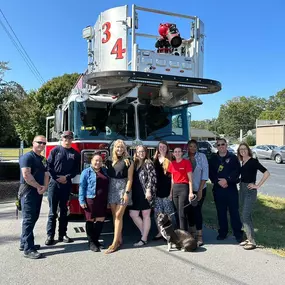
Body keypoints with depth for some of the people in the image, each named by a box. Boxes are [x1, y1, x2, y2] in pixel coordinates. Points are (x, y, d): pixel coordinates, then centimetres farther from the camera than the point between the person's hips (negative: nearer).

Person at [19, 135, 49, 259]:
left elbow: (46, 175, 12)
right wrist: (39, 187, -14)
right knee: (28, 219, -8)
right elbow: (26, 175, -20)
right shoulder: (27, 157, -11)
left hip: (38, 192, 9)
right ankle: (28, 249, -5)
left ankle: (24, 243, 26)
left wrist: (44, 187, -7)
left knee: (34, 218, 14)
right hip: (28, 192, -9)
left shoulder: (43, 159, 16)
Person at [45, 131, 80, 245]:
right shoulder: (55, 150, 2)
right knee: (53, 210, -1)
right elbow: (48, 166, -3)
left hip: (67, 184, 3)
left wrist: (67, 177, -9)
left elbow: (76, 169, 5)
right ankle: (50, 235, 5)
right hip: (54, 183, -2)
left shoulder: (75, 154, 9)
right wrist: (57, 177, -10)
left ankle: (62, 234, 16)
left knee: (64, 210, 9)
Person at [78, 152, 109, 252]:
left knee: (101, 220, 8)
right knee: (90, 221, 5)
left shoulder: (105, 171, 13)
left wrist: (108, 199, 14)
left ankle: (96, 240, 25)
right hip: (90, 200, -5)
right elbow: (82, 187, -5)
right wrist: (82, 201, -10)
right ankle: (91, 242, 16)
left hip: (102, 201, 5)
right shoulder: (86, 172, -2)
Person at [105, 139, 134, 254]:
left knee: (118, 216, -6)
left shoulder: (128, 162, -3)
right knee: (114, 215, 9)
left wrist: (127, 192, -13)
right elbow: (107, 176, 8)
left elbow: (129, 179, -6)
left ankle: (115, 243, -1)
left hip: (122, 189, -4)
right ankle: (119, 239, 21)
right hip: (112, 189, 5)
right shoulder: (109, 161, 8)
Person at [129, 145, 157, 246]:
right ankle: (144, 233, 24)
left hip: (145, 193, -6)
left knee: (146, 215, 3)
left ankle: (144, 239, 10)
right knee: (133, 214, 6)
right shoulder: (134, 163, 13)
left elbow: (152, 178, -12)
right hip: (136, 193, 7)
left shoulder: (148, 163, -4)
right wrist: (130, 192, 11)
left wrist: (148, 190, -20)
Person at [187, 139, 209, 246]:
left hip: (199, 189, -2)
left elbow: (205, 172, -6)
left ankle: (199, 236, -2)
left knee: (197, 210, -8)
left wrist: (200, 189, -10)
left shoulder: (202, 156, -2)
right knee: (190, 210, 8)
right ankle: (192, 233, 25)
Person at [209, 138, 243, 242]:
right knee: (221, 212, 10)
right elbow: (211, 173, 2)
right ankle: (222, 232, 22)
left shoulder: (233, 157, 2)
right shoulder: (213, 159, 9)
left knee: (234, 211, 0)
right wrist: (218, 182, -13)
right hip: (218, 189, 2)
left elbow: (237, 171, -7)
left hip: (231, 188, -2)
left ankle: (238, 233, 10)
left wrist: (227, 180, -17)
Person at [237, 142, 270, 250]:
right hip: (242, 189, 8)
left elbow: (267, 173, -20)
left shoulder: (253, 161, -13)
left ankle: (252, 241, 0)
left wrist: (258, 185, -18)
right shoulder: (243, 162, 10)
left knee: (245, 216, -9)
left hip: (250, 191, -8)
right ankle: (249, 238, 23)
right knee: (247, 215, 13)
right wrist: (241, 183, 7)